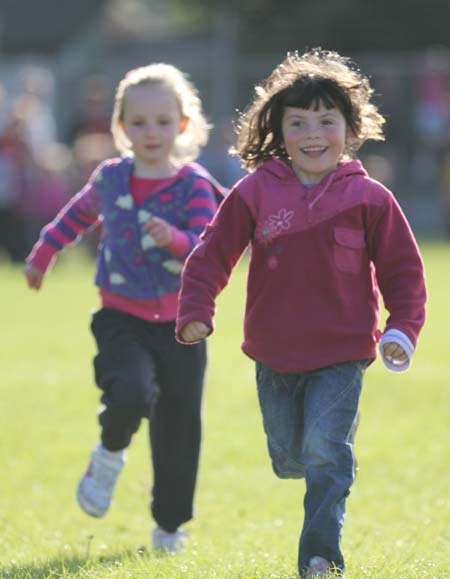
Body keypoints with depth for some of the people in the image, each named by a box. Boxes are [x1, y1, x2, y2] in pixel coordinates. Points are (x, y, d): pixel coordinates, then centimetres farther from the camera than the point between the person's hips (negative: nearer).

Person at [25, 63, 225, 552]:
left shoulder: (195, 186, -7)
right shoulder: (110, 178, 3)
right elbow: (78, 214, 24)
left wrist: (173, 239, -40)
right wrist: (42, 254, 35)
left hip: (180, 322, 0)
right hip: (122, 317, 1)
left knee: (179, 424, 4)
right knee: (130, 394, -26)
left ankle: (170, 525, 21)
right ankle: (109, 456, 6)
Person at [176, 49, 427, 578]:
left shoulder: (368, 198, -5)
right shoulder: (255, 192, -4)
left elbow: (403, 268, 1)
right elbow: (212, 254, 1)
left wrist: (402, 330, -10)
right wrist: (195, 313, -11)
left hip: (342, 353, -2)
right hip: (275, 355, 2)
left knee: (327, 453, -14)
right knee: (289, 457, 15)